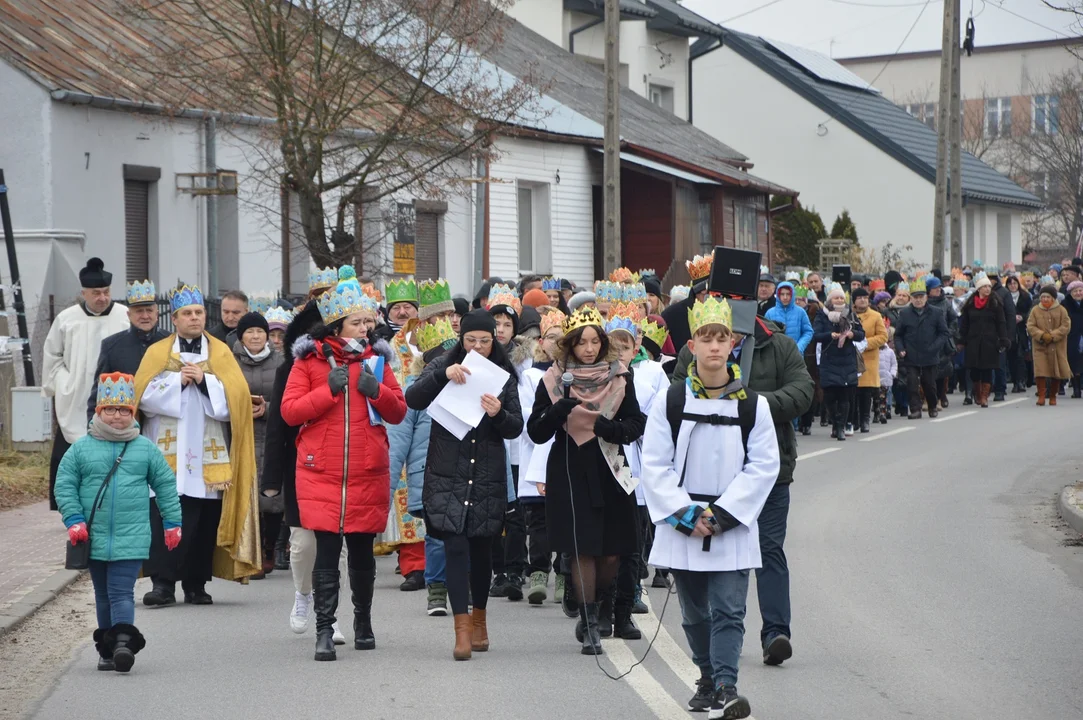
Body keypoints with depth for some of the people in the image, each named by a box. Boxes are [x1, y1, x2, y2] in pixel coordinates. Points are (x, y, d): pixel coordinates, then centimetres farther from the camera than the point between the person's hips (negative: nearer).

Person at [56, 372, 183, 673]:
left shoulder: (145, 448, 3)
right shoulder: (81, 448, 2)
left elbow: (166, 485, 8)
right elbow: (64, 485, 3)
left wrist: (172, 523, 7)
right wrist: (74, 520, -7)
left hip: (131, 538, -2)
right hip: (94, 537, 2)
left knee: (121, 592, -12)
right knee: (103, 594, 13)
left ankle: (123, 643, -22)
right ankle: (107, 648, 21)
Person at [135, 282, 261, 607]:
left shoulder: (221, 354, 12)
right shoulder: (157, 352, 11)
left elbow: (236, 399, 0)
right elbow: (145, 397, 0)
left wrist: (204, 380, -10)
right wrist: (178, 381, -9)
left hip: (208, 454, 1)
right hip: (167, 452, -1)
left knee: (205, 520, 0)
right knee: (164, 517, -11)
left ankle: (197, 584, 9)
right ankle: (163, 583, -10)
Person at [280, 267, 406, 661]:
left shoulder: (375, 358, 8)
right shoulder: (309, 359, 1)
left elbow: (399, 412, 8)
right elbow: (289, 411, -5)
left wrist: (377, 391, -11)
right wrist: (329, 390, -14)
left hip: (368, 474, 2)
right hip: (321, 473, -2)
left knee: (362, 550, 10)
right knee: (327, 551, -8)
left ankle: (363, 621, 28)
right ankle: (324, 631, -6)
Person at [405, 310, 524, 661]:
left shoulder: (504, 375, 6)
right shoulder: (444, 366, 3)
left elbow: (516, 428, 2)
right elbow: (413, 399, -12)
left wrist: (499, 414, -18)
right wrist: (443, 375, -25)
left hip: (488, 474, 2)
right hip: (447, 472, -2)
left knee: (481, 547, 10)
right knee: (455, 546, -12)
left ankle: (479, 618, 30)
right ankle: (462, 629, -13)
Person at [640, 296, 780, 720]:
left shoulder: (752, 405, -2)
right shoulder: (669, 401, -1)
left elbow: (763, 467, -3)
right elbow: (655, 465, -1)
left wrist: (721, 515, -11)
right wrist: (686, 516, -10)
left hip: (732, 525, -1)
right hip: (681, 524, 2)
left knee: (729, 610, -9)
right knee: (694, 612, 13)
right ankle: (707, 680, 29)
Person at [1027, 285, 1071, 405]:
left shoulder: (1061, 310, 1)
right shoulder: (1035, 310, 4)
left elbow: (1066, 326, -6)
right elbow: (1030, 326, -2)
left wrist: (1053, 336, -17)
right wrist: (1042, 335, -18)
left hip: (1057, 347, 0)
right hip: (1040, 347, 0)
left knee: (1056, 373, 5)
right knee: (1040, 371, -13)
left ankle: (1053, 396, 19)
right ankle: (1041, 396, -9)